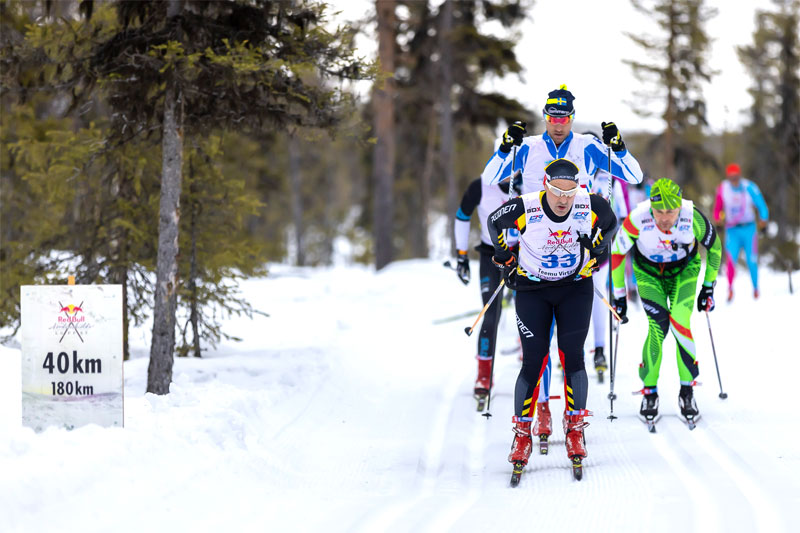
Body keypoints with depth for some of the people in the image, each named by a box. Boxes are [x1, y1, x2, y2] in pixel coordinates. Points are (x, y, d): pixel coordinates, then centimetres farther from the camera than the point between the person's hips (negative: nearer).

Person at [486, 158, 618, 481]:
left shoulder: (591, 205, -17)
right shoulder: (524, 208, -23)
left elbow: (610, 224, 8)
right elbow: (494, 223, 0)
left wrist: (596, 254, 3)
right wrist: (506, 260, 6)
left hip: (576, 287, 1)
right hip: (532, 290, -1)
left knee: (572, 357, -9)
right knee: (533, 361, -7)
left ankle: (575, 432, 1)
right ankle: (522, 436, 3)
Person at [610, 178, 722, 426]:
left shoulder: (693, 218, -29)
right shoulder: (638, 219, -32)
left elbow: (713, 247, -8)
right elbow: (617, 252, -15)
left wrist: (708, 286, -1)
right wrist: (619, 294, -8)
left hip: (684, 270, 0)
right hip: (649, 272, 0)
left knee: (681, 323, -17)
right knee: (658, 326, -17)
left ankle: (687, 392, -4)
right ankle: (649, 393, -3)